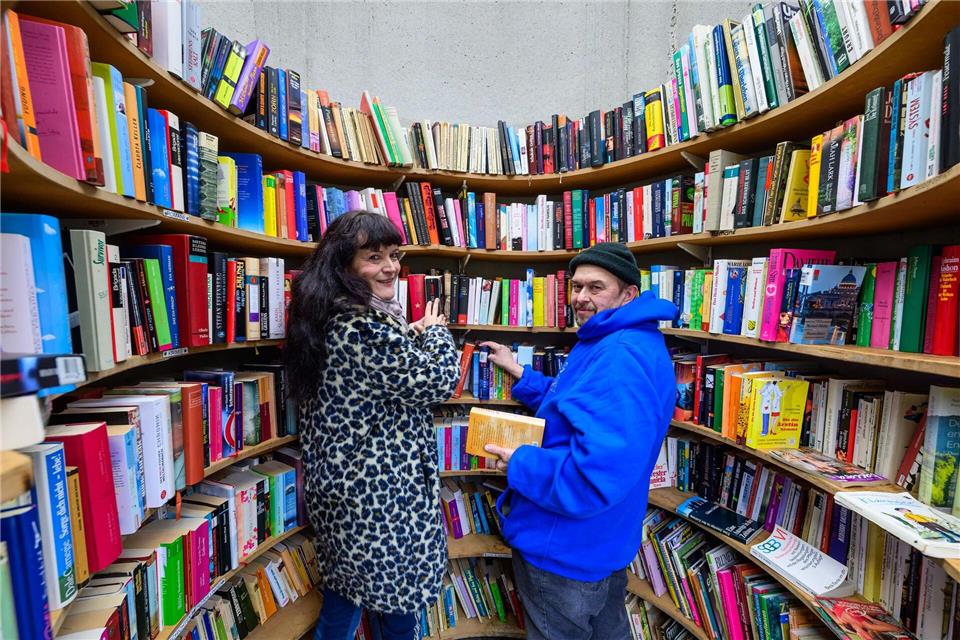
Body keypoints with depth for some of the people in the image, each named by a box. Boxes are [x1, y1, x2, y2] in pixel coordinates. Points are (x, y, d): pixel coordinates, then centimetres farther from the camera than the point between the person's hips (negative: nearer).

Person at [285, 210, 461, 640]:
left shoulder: (328, 317, 3)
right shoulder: (365, 328, -27)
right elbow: (438, 380, -20)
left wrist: (411, 336, 4)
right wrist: (435, 332, -3)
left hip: (343, 483, 9)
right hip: (382, 491, -9)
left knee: (345, 588, 28)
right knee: (398, 593, 18)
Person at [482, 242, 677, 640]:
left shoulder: (622, 357, -31)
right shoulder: (610, 344, 7)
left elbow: (597, 476, -38)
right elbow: (574, 410, 15)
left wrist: (518, 464, -24)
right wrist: (519, 375, 5)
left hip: (569, 548, -10)